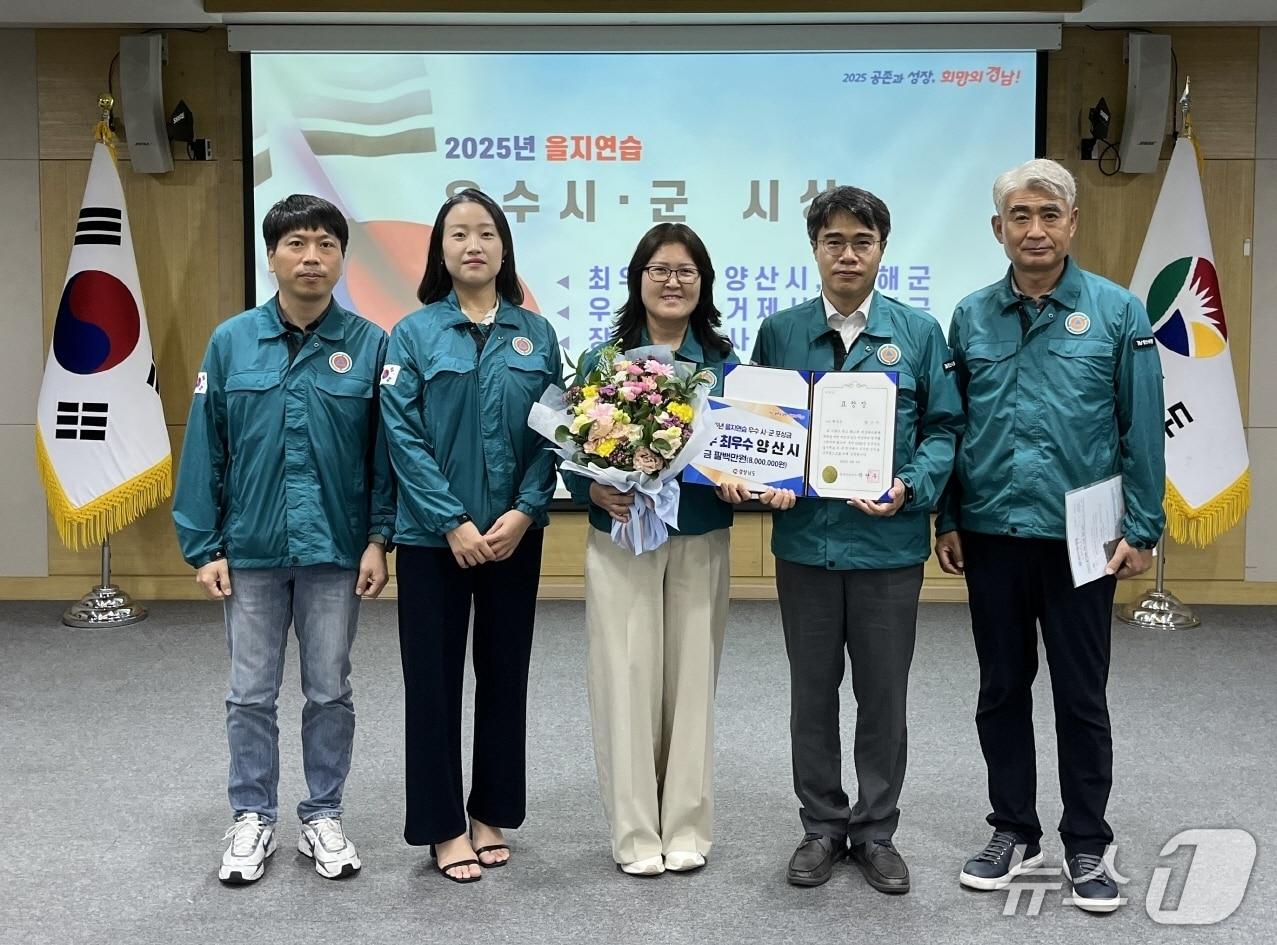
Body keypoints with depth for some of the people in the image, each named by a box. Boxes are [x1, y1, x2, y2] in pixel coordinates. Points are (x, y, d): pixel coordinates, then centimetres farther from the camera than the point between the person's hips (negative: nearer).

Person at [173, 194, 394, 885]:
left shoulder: (370, 345, -4)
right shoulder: (230, 342, -2)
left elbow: (385, 452, 0)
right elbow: (204, 450, 1)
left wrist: (379, 539, -5)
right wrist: (203, 547, -1)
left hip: (336, 552, 0)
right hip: (251, 551, 1)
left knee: (330, 693, 11)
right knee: (251, 695, 10)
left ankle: (323, 817, 26)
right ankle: (253, 819, 26)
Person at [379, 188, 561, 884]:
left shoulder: (536, 334, 5)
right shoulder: (414, 333, -2)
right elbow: (403, 436, -8)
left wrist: (523, 513, -12)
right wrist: (453, 523, -15)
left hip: (515, 533, 3)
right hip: (433, 535, -2)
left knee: (505, 672, 11)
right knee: (434, 678, 4)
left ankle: (492, 813, 26)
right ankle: (443, 826, 17)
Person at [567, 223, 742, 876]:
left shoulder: (725, 365, 6)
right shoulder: (602, 360, 3)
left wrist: (737, 483, -12)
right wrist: (596, 491, -18)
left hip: (701, 543, 1)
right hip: (621, 539, -1)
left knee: (692, 681, 6)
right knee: (626, 682, 0)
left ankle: (686, 828, 19)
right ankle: (636, 833, 12)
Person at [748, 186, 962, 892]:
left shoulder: (918, 332, 1)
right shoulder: (779, 332, 3)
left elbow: (943, 427, 2)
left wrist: (912, 488, -15)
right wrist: (770, 482, -11)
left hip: (888, 540, -1)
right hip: (805, 537, 1)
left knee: (883, 695, 9)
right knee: (812, 693, 12)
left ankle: (876, 831, 25)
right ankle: (822, 827, 27)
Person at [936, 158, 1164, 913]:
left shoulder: (1118, 312, -3)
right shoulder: (971, 317, 4)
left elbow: (1143, 429, -3)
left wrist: (1142, 529, -6)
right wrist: (947, 520, 4)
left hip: (1079, 538, -2)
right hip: (991, 535, 3)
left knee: (1081, 696, 7)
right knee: (1002, 690, 12)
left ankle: (1087, 845, 22)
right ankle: (1014, 831, 27)